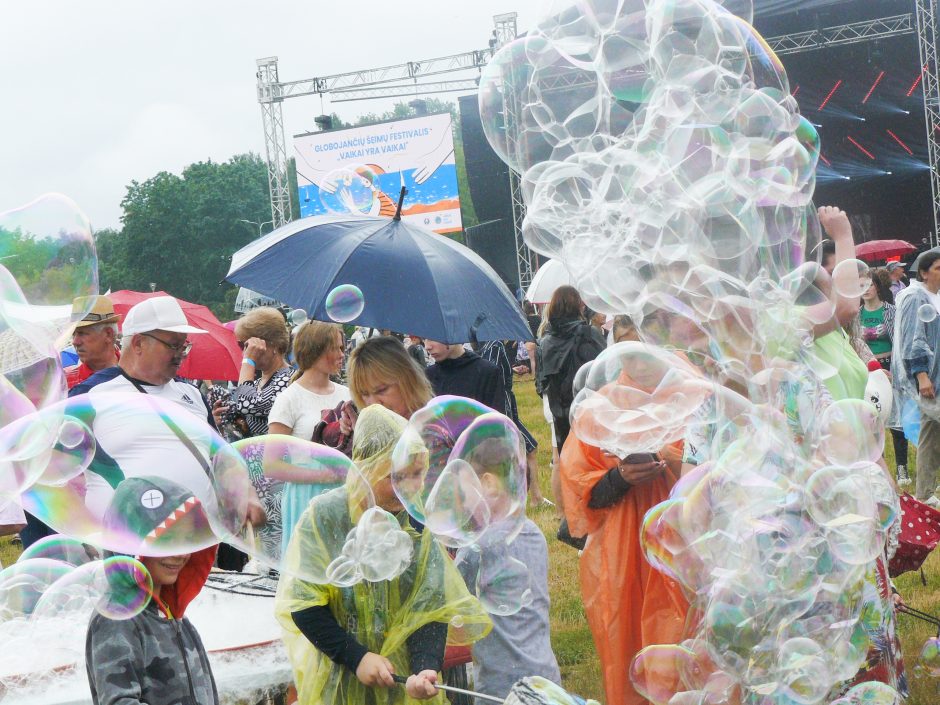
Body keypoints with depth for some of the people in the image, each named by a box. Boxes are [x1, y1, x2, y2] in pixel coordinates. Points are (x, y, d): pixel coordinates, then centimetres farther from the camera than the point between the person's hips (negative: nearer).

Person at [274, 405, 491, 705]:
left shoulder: (418, 521, -6)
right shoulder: (325, 516, -13)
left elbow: (431, 608, -8)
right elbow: (302, 604, -12)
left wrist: (426, 668, -23)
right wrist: (356, 657, -18)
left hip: (404, 676, 2)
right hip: (338, 679, -2)